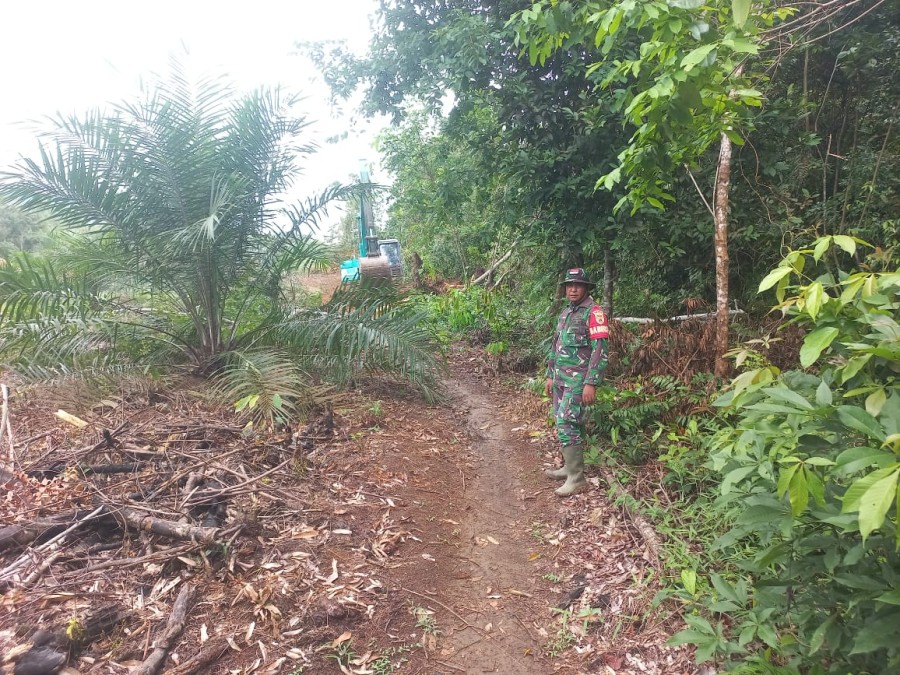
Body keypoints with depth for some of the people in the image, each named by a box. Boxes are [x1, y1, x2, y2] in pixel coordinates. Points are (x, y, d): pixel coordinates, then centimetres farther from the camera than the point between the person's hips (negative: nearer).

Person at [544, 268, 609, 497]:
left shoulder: (593, 312, -11)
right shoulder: (565, 312, 15)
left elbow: (600, 350, -17)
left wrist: (591, 383, -21)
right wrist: (550, 376, 20)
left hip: (578, 380, -8)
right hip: (561, 378, 8)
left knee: (567, 423, -12)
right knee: (563, 423, 13)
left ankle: (577, 478, -5)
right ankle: (570, 465, 25)